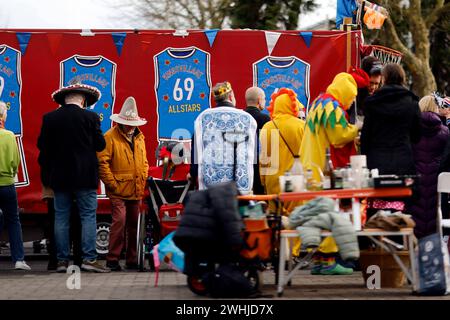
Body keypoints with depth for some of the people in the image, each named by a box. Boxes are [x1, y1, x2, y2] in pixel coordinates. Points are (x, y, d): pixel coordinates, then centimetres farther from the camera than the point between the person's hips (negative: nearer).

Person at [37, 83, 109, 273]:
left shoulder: (49, 118, 2)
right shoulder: (90, 117, -7)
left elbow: (42, 146, 5)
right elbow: (100, 145, -4)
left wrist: (46, 174, 15)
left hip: (59, 177, 3)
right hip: (85, 177, -3)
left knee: (61, 218, 7)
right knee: (88, 216, 1)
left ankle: (62, 260, 7)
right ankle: (89, 259, -5)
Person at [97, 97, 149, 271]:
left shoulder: (139, 137, 17)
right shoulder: (110, 137, -5)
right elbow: (102, 162, -11)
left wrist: (144, 181, 12)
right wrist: (112, 183, -13)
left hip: (136, 191, 7)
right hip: (118, 190, -6)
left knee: (134, 224, 9)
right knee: (119, 221, -15)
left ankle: (132, 260, 17)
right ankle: (113, 259, -8)